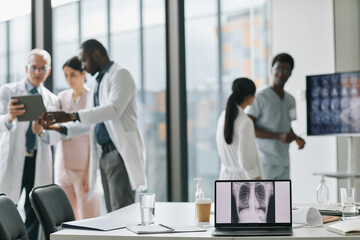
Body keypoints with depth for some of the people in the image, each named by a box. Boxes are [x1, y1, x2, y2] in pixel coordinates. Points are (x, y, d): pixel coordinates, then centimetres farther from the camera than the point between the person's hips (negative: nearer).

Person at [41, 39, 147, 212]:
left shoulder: (120, 75, -5)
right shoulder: (98, 83, 23)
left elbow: (114, 109, -22)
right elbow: (90, 122, 24)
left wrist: (72, 116, -27)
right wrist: (61, 128, 9)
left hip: (121, 153, -8)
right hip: (104, 154, 8)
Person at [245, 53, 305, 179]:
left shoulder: (290, 100, 14)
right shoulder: (261, 98, -8)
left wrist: (297, 138, 5)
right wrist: (278, 136, -21)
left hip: (283, 163, 7)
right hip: (264, 162, -7)